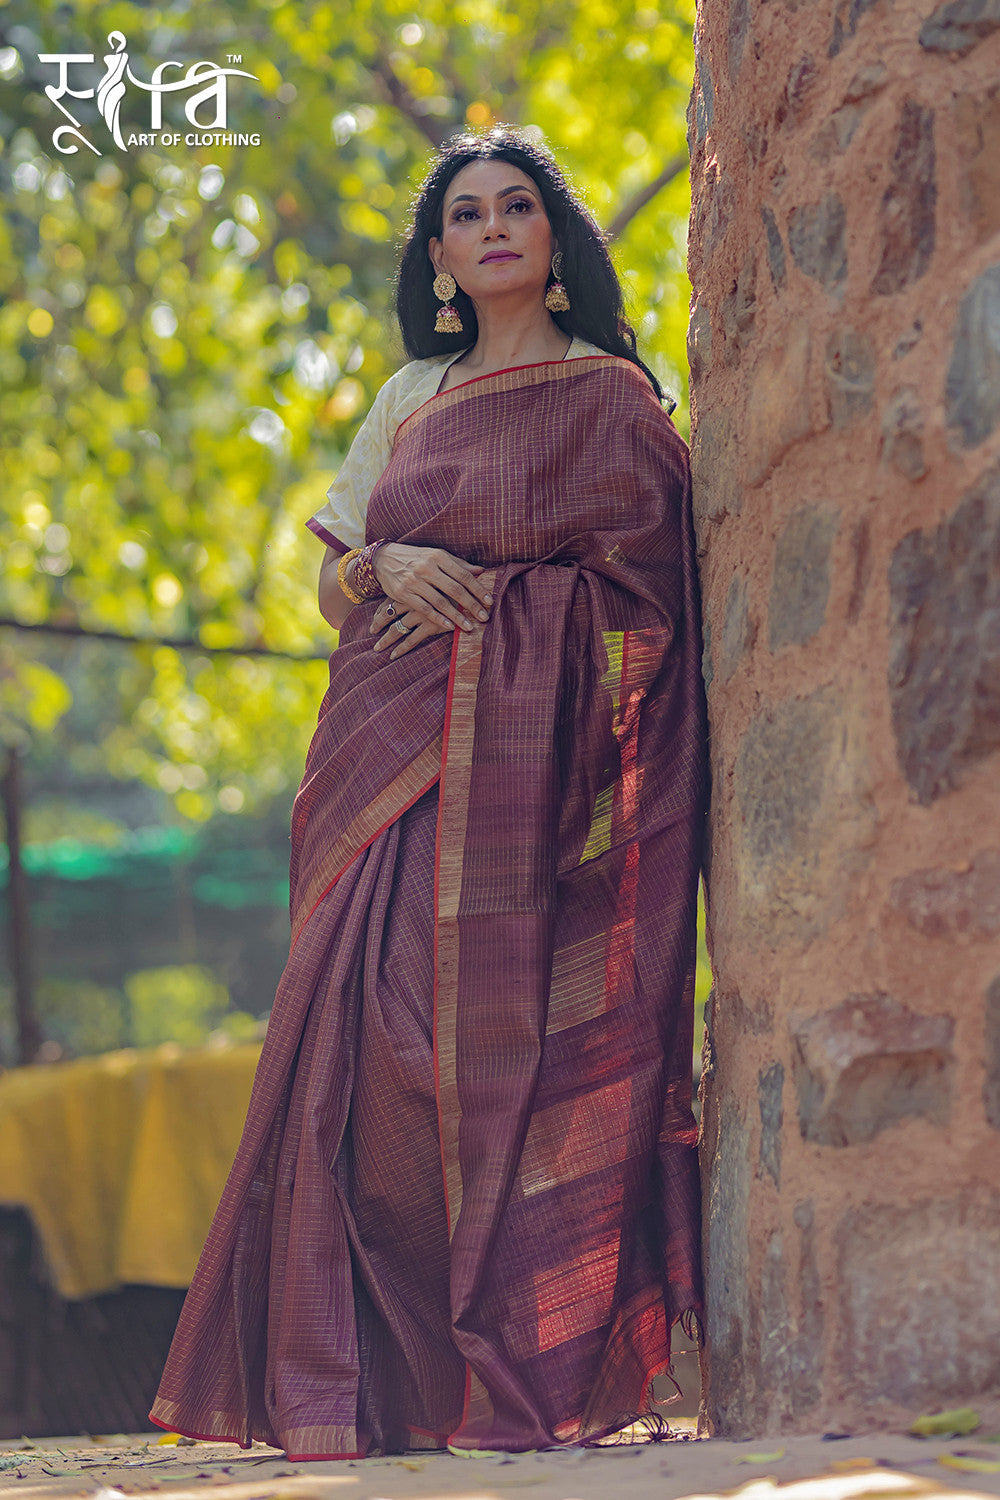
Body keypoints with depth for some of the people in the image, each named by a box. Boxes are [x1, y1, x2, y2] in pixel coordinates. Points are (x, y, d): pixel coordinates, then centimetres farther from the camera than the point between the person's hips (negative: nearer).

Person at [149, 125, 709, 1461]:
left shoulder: (609, 399, 7)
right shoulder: (409, 402, 22)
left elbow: (639, 592, -1)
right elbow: (335, 585, 20)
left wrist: (474, 590, -7)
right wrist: (388, 568, -2)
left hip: (529, 756, -4)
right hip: (397, 751, 4)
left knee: (510, 1037, -14)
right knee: (372, 1028, -9)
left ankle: (521, 1377, -13)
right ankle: (373, 1387, -8)